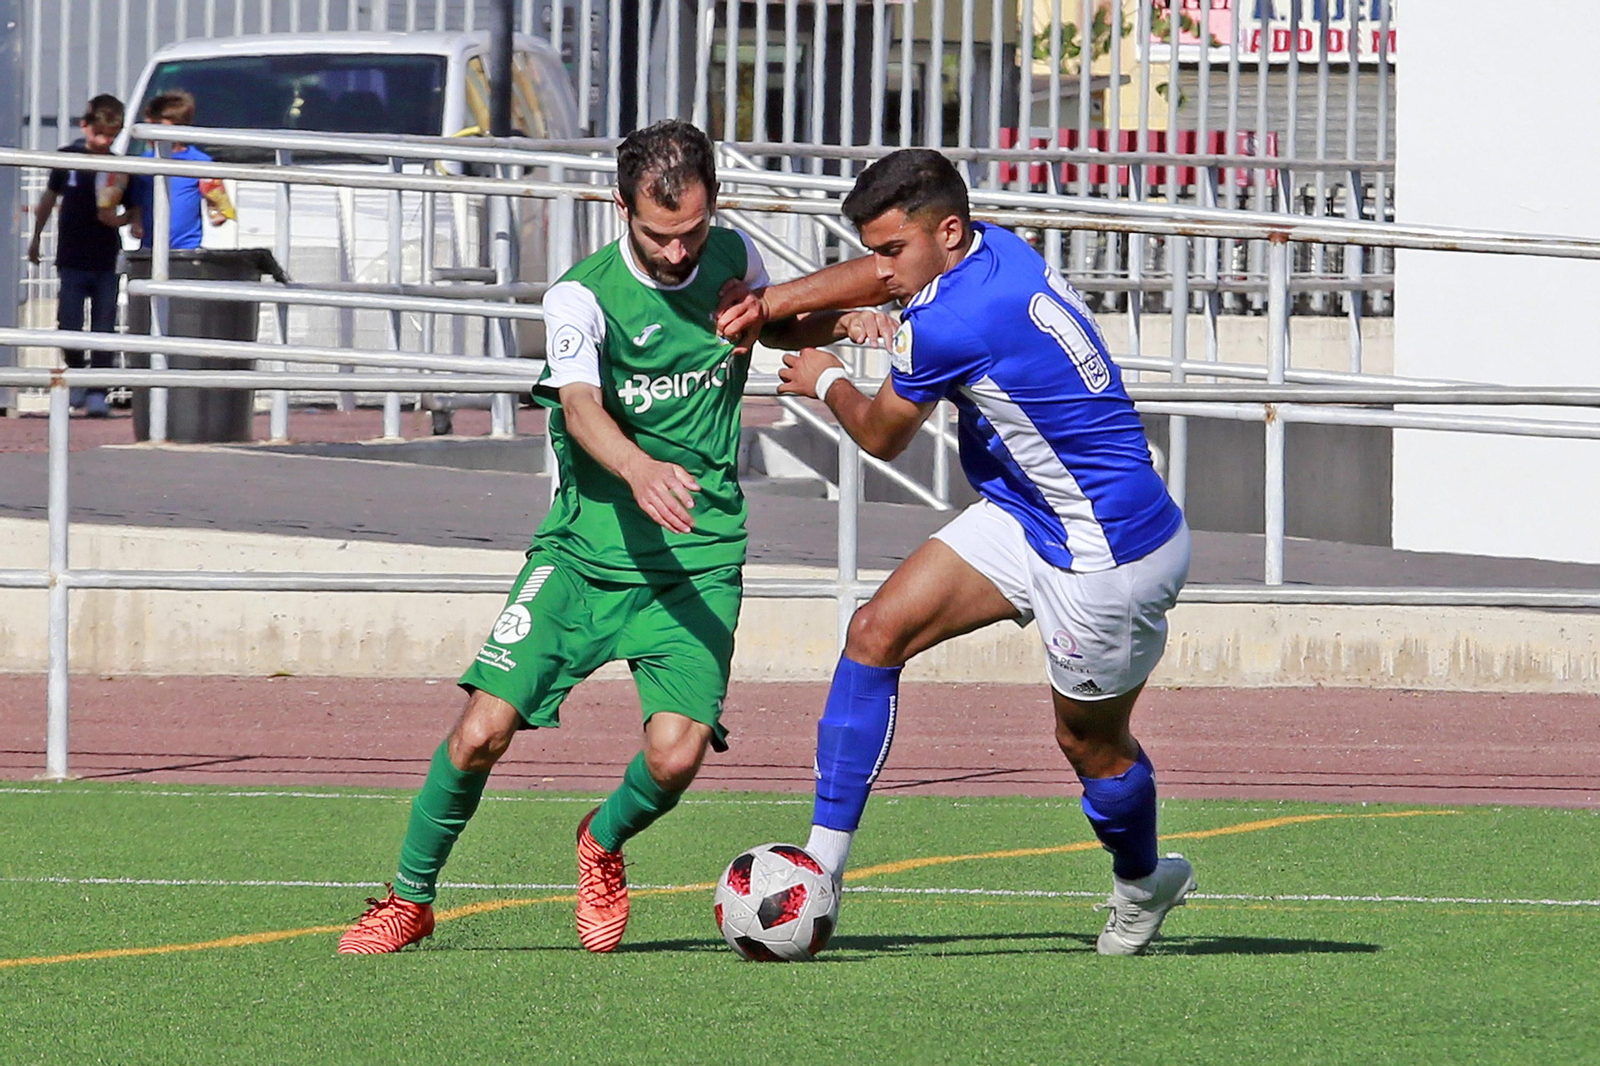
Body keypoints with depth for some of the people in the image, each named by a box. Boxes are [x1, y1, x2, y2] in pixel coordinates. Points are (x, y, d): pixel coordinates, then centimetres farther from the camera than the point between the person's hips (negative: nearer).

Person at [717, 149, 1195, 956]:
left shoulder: (950, 326, -30)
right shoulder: (996, 250, -5)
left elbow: (881, 437, -10)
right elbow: (880, 277, 18)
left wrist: (825, 382, 10)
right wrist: (772, 302, 7)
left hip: (1109, 556, -10)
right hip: (1024, 516, 10)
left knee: (1090, 741, 10)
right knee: (877, 630, -3)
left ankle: (1143, 885, 40)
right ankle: (822, 867, -2)